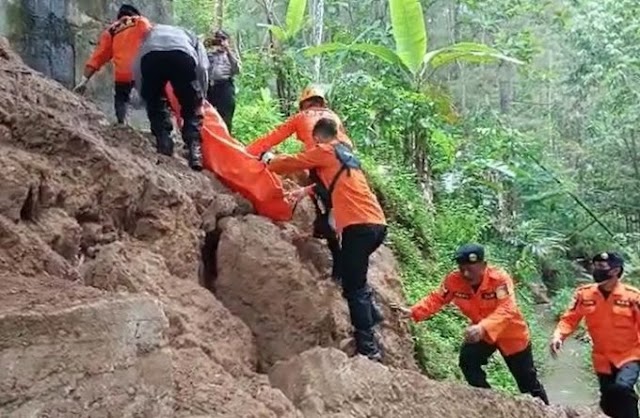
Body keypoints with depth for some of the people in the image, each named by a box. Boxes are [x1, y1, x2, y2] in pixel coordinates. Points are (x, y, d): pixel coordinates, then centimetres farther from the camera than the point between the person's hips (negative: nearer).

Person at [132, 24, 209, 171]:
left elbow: (137, 69, 27)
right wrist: (200, 97, 28)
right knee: (191, 109, 14)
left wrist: (145, 95, 32)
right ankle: (194, 149, 1)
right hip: (182, 54, -1)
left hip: (150, 55, 1)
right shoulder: (190, 36, 41)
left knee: (155, 105, 22)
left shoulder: (152, 33, 44)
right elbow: (202, 67, 20)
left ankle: (164, 146, 9)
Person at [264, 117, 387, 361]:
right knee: (354, 277, 26)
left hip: (359, 225, -8)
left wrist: (267, 164, 29)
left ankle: (368, 348, -7)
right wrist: (308, 190, 43)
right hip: (377, 222, 8)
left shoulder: (324, 151, 4)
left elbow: (291, 163, 11)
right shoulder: (346, 154, 25)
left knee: (353, 287, -5)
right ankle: (371, 319, 24)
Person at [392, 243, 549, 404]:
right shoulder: (454, 280, -22)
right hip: (481, 332, 4)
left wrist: (483, 328, -63)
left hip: (511, 333, -4)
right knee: (467, 361, -18)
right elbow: (436, 299, -14)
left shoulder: (500, 278, -36)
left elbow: (506, 310, -47)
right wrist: (413, 312, -31)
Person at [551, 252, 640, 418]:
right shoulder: (584, 293, -7)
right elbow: (569, 318, -4)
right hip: (603, 359, 4)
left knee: (622, 388, -31)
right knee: (608, 404, 13)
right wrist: (558, 336, -23)